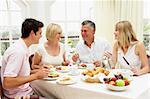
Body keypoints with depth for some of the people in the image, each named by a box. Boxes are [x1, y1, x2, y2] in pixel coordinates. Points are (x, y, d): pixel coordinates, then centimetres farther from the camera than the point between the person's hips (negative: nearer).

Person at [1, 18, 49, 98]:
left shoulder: (23, 48, 5)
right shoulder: (18, 51, -23)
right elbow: (7, 83, -27)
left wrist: (39, 71, 5)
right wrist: (35, 76, -23)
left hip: (26, 90, 8)